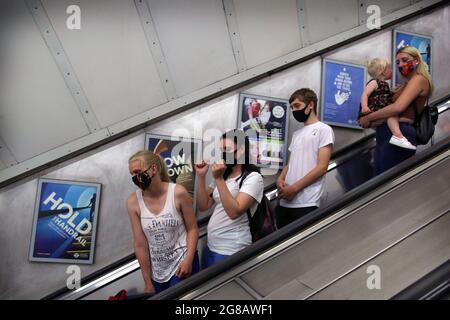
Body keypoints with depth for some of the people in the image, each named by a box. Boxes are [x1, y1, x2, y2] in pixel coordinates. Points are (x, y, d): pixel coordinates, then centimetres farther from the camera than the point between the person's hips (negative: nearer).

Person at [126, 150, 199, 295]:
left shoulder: (178, 193, -13)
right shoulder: (133, 202, -8)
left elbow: (192, 229, -4)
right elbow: (140, 244, -5)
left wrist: (188, 259, -17)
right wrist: (148, 282, 0)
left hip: (183, 263, -2)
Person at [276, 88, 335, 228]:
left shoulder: (323, 129, -1)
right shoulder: (296, 134, 21)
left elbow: (322, 167, -10)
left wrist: (294, 188, -14)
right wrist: (280, 179, -2)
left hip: (306, 203, -6)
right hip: (285, 202, 6)